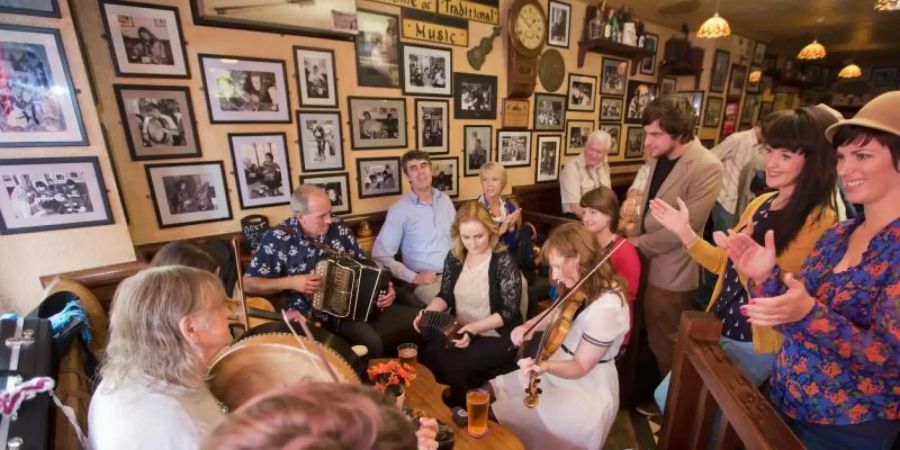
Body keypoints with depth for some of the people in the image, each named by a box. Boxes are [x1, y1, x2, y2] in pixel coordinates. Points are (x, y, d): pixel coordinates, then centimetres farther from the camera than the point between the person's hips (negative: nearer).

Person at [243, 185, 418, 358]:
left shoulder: (339, 229, 3)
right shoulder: (278, 238, -7)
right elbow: (249, 284, 0)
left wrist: (383, 288, -6)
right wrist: (291, 282, -15)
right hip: (314, 317, -4)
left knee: (415, 319, -9)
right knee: (370, 341, -31)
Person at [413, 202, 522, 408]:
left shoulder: (504, 262, -14)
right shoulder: (454, 257, 0)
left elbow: (509, 312, -15)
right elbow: (446, 295, 8)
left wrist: (475, 327, -27)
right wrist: (428, 312, -13)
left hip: (496, 337, -4)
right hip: (459, 332, 5)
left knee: (454, 366, -25)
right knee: (428, 356, -22)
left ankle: (462, 410, 6)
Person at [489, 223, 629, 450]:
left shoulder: (606, 308, -32)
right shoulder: (586, 284, -6)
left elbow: (581, 367, -23)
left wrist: (545, 366, -40)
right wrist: (527, 326, -11)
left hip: (586, 392, -8)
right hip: (562, 367, 8)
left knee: (503, 415, -8)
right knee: (498, 389, 6)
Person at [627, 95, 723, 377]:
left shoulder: (707, 168, -22)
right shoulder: (660, 157, 3)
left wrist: (640, 244, -14)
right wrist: (636, 239, 5)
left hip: (671, 272, -7)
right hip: (647, 261, 8)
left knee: (665, 344, 12)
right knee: (651, 339, 25)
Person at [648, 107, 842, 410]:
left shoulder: (819, 220, -17)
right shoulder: (760, 204, 5)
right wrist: (685, 232, 1)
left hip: (756, 346, -7)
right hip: (719, 328, 7)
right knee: (666, 397, 15)